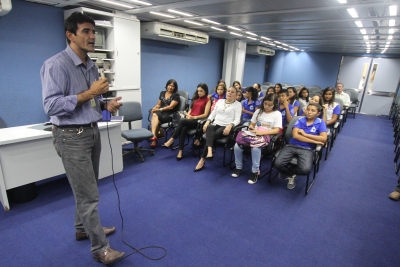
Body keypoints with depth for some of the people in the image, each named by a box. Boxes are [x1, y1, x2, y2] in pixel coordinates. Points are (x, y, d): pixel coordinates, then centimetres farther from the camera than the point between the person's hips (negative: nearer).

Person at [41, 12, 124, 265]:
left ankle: (83, 228, 40)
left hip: (93, 131, 8)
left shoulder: (91, 66, 11)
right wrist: (88, 93, -24)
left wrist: (107, 104, -4)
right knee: (88, 195, -1)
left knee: (87, 189, 20)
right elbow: (51, 105, -21)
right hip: (72, 137, -8)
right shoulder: (56, 65, -15)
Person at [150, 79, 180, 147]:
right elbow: (158, 104, 19)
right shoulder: (162, 93, 19)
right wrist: (154, 108, -3)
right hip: (161, 112, 4)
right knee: (154, 114, -32)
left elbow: (171, 107, -9)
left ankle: (153, 135, -36)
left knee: (155, 116, -31)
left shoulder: (176, 95, 1)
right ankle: (154, 136, -44)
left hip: (169, 115, -4)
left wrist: (159, 109, -15)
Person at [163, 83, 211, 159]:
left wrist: (194, 117, -13)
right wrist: (188, 115, -2)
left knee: (182, 120, -32)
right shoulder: (195, 98, 23)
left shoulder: (207, 100, 5)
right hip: (190, 119, 4)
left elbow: (205, 114, -5)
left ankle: (172, 140, -21)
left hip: (198, 121, -4)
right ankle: (180, 151, -31)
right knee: (183, 128, -31)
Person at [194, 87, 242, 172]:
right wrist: (207, 122, -1)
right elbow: (213, 114, 18)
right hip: (215, 124, 4)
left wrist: (230, 126, -24)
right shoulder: (220, 101, 20)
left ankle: (202, 159, -28)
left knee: (213, 135, -31)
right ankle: (209, 150, -52)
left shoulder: (238, 104, 7)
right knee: (209, 128, -34)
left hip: (226, 127, -3)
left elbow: (237, 119, -4)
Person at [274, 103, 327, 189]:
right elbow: (295, 135, -6)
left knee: (306, 169, -32)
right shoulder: (300, 120, 7)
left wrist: (305, 134, -6)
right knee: (278, 163, -24)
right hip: (292, 146, 1)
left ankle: (287, 171, 4)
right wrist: (314, 141, -9)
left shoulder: (320, 123, 6)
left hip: (306, 149, -1)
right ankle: (292, 174, 11)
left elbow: (324, 138, -7)